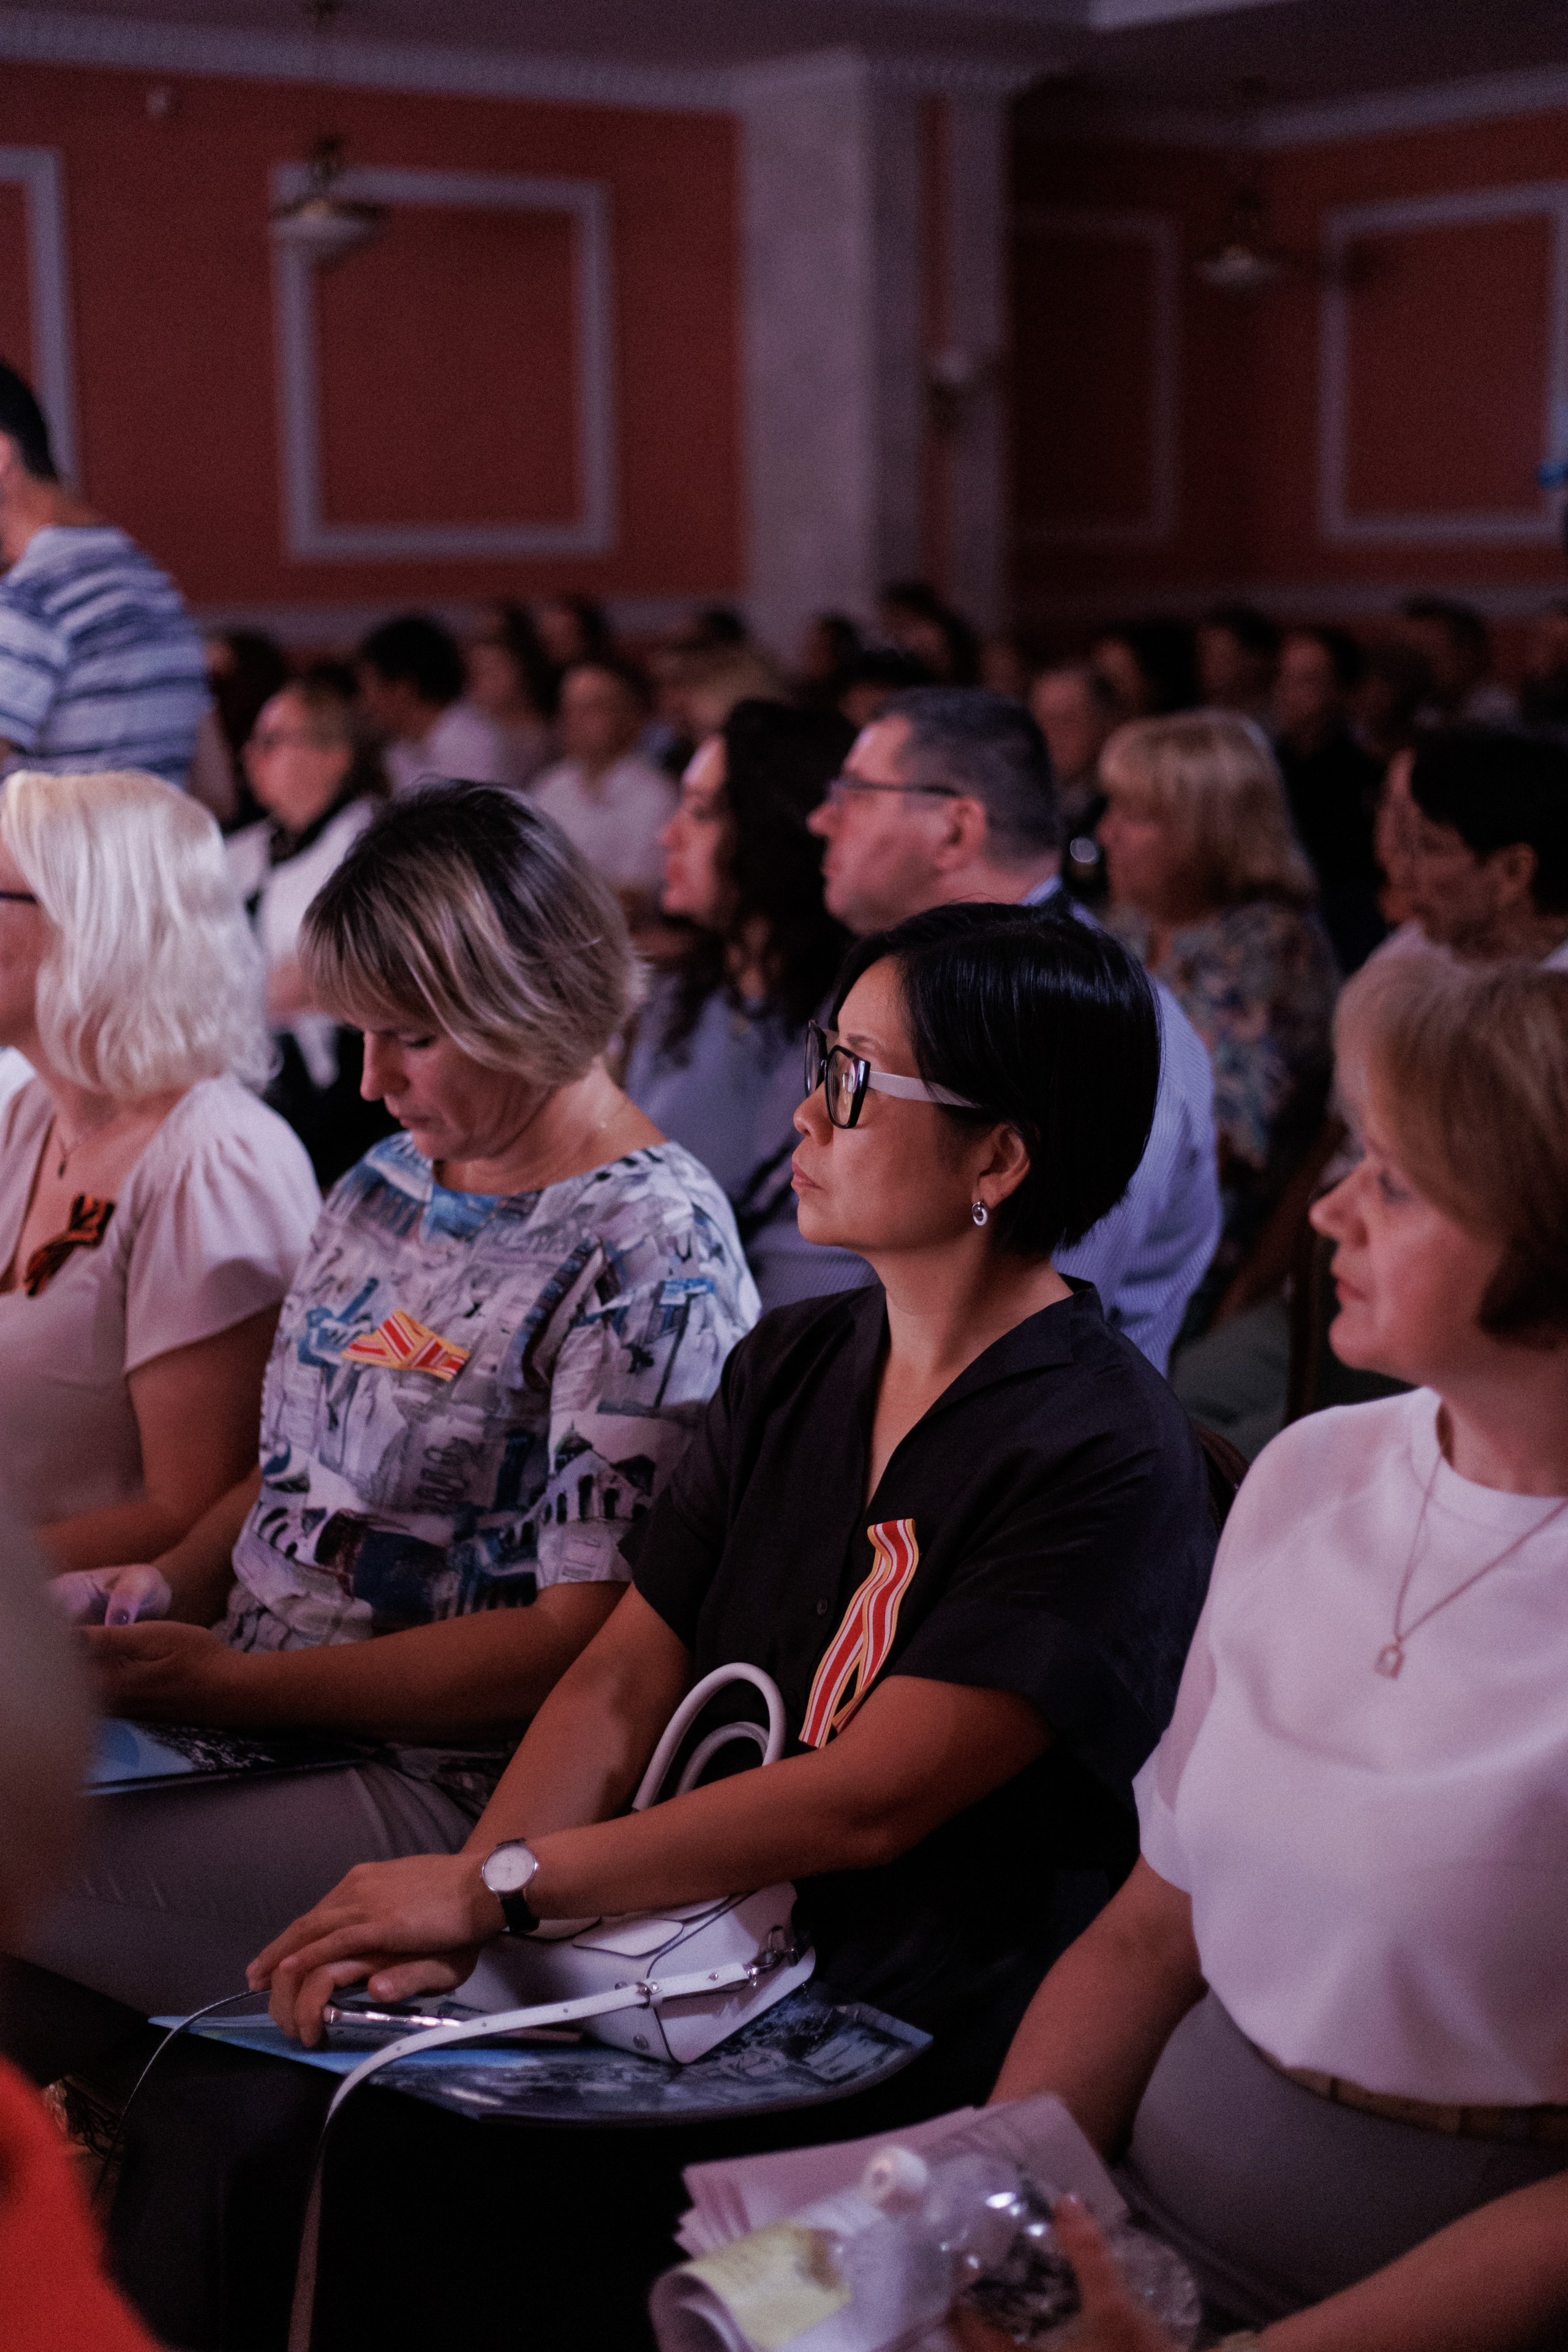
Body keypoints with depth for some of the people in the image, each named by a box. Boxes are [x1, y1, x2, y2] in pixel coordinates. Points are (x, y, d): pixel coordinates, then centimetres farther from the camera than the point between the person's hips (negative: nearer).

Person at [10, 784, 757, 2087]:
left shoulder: (649, 1252, -14)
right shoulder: (391, 1178, 12)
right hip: (248, 1713, 8)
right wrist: (171, 1583, -1)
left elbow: (582, 1639, -18)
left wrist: (231, 1679, -19)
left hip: (440, 1786, -8)